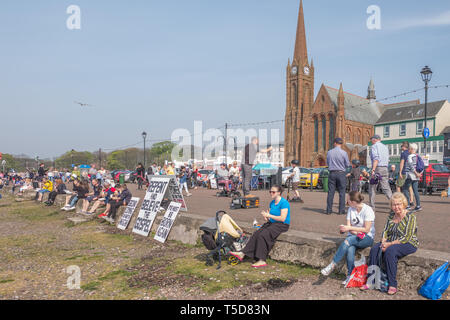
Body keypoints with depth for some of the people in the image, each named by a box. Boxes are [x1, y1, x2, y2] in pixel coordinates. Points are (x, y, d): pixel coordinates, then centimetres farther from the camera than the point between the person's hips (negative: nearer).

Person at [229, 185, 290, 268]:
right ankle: (242, 254, -17)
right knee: (256, 234, -14)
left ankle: (262, 261, -24)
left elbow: (282, 218, -20)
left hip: (282, 225, -8)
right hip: (272, 223, 8)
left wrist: (269, 215, -17)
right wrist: (266, 218, -5)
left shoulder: (284, 203, -13)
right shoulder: (272, 203, 13)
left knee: (263, 235, -27)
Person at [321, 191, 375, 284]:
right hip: (353, 236, 4)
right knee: (350, 249, -30)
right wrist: (355, 232, -17)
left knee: (349, 240, -34)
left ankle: (332, 265, -31)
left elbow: (366, 229, -13)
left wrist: (349, 228, -17)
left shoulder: (368, 210, -10)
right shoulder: (351, 209, 8)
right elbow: (348, 226, 4)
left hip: (367, 238, -4)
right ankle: (350, 276, -21)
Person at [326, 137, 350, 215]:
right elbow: (348, 164, -1)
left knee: (330, 192, 5)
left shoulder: (329, 152, 0)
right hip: (341, 173, -2)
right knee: (342, 192, 4)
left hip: (332, 173, 2)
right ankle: (341, 210, 5)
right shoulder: (344, 153, -8)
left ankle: (329, 210, 7)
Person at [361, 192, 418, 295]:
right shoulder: (391, 215, 10)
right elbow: (385, 231, 10)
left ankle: (392, 285, -26)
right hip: (391, 243, 6)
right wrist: (383, 242, -10)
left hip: (408, 244, -6)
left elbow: (406, 238, -17)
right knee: (375, 249, -20)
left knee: (390, 251, -34)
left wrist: (390, 244, -21)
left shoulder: (410, 216, -11)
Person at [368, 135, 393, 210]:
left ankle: (372, 207, 5)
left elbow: (376, 159, -17)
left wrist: (373, 170, -23)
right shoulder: (385, 147, 19)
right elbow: (387, 160, 20)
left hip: (377, 168, -6)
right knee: (386, 188, 3)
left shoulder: (374, 146, -3)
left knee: (372, 189, 3)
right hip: (385, 168, 6)